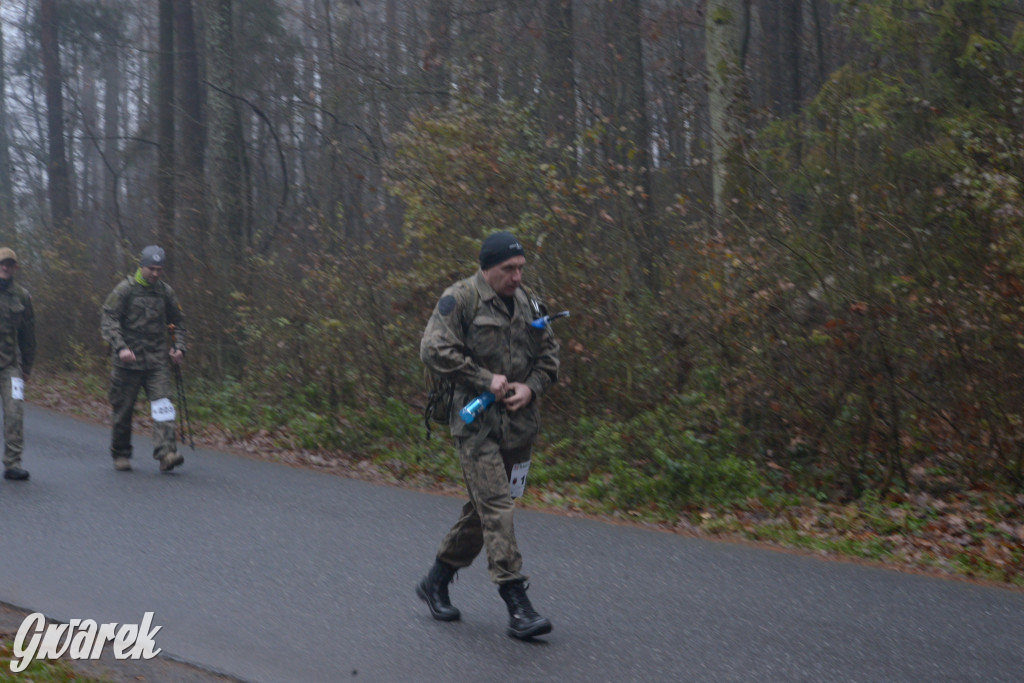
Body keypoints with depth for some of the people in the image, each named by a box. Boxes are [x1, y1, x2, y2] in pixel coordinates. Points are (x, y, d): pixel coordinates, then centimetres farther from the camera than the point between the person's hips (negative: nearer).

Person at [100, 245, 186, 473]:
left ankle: (166, 453, -21)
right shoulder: (125, 289, -2)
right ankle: (121, 454, 22)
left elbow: (178, 322, 23)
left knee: (162, 405, -13)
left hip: (157, 360, 3)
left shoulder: (165, 292, 11)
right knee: (123, 410, 5)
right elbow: (108, 321, -8)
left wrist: (179, 347, 8)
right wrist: (120, 347, -22)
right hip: (128, 361, -3)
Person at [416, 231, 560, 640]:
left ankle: (436, 582, 29)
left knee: (483, 507, 12)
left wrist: (531, 387, -1)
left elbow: (548, 354, 19)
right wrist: (485, 380, -16)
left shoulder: (527, 304, 13)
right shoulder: (460, 299, -7)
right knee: (496, 507, -13)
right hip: (476, 420, -7)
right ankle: (517, 606, -13)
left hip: (518, 423, 7)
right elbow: (434, 349, -15)